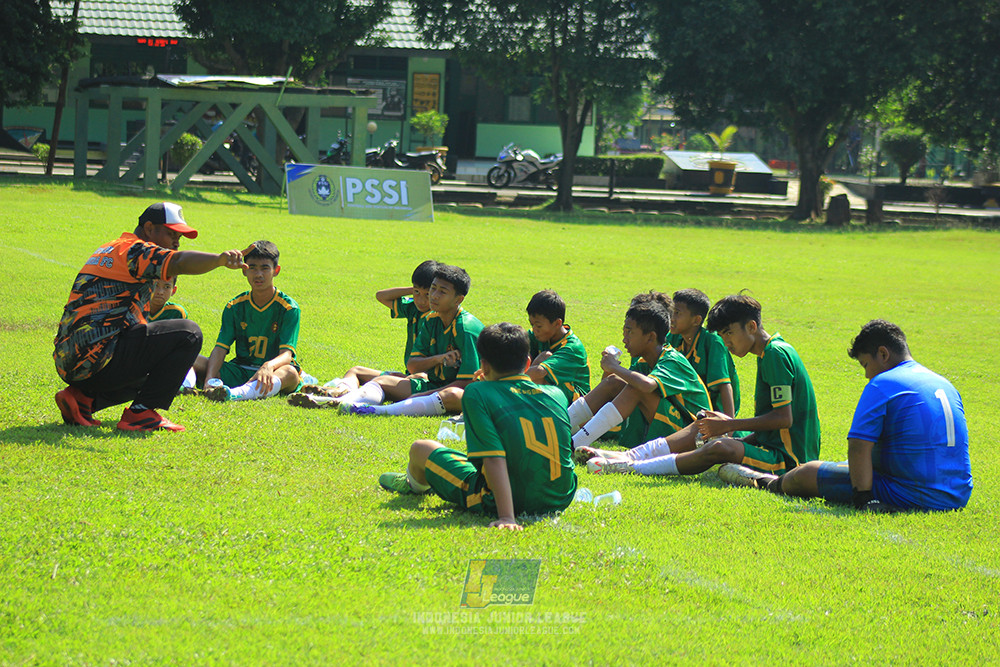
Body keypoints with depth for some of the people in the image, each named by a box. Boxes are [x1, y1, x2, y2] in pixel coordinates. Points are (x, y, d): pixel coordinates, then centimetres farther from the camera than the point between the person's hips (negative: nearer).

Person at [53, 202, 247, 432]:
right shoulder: (135, 250, -5)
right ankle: (140, 413, -11)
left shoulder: (108, 251, 26)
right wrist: (220, 259, -42)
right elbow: (178, 262, -26)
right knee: (188, 334, -10)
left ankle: (82, 397, 11)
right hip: (97, 359, -10)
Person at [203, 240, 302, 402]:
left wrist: (269, 366, -43)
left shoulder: (289, 308, -5)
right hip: (239, 372, 4)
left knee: (291, 373, -41)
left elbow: (286, 354, -17)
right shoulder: (235, 307, 5)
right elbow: (221, 347, -5)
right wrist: (209, 379, -27)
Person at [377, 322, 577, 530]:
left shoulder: (478, 394, -13)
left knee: (420, 449, 16)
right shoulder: (556, 394, 0)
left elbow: (494, 458, -23)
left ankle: (414, 484, 55)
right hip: (560, 500, 5)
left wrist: (506, 517, -29)